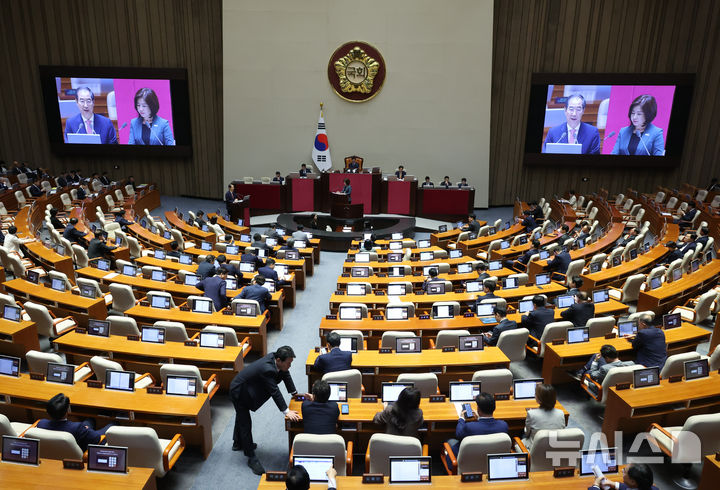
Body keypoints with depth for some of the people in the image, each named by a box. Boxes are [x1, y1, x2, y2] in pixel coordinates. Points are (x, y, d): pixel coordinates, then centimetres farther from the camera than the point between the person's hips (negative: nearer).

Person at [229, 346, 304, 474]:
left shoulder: (275, 357, -16)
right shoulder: (267, 369, -40)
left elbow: (285, 374, -1)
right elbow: (274, 391, -37)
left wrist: (294, 392, 3)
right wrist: (286, 411, -33)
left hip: (244, 389, 10)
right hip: (239, 392, -10)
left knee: (241, 417, 28)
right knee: (245, 424, -2)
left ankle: (238, 443, 51)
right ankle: (251, 458, 10)